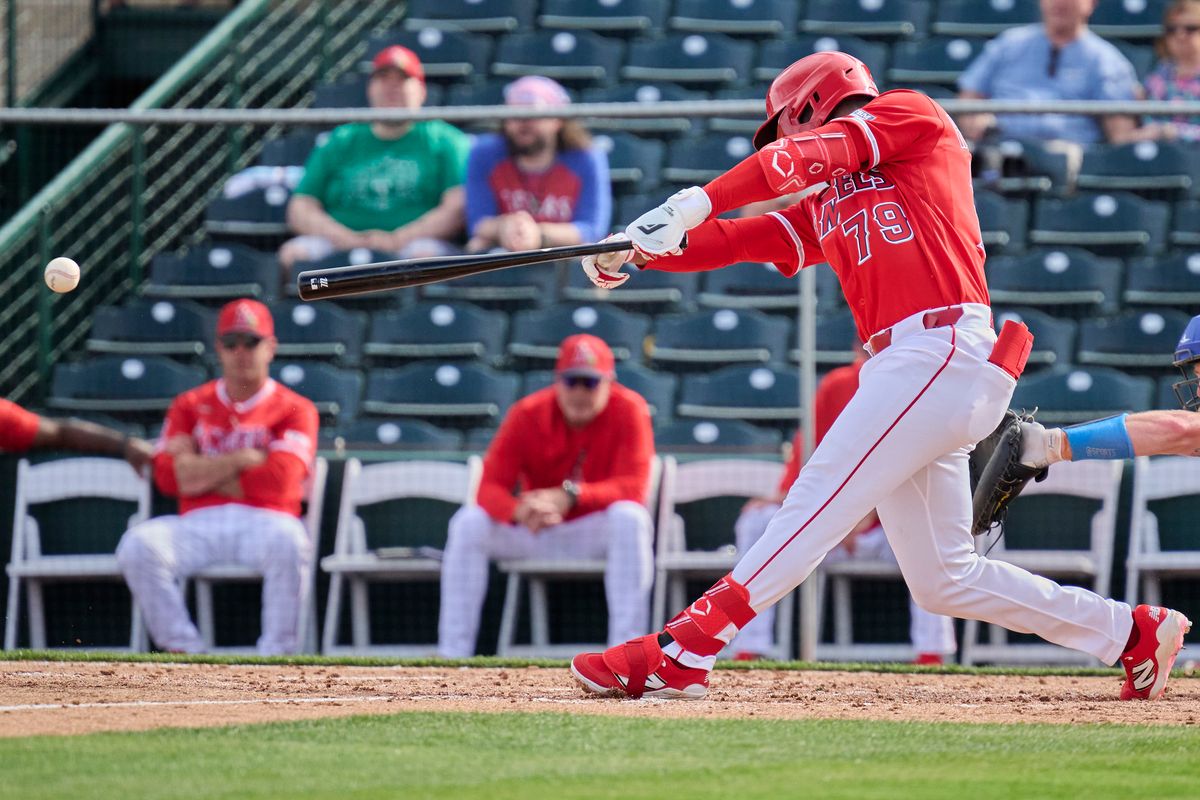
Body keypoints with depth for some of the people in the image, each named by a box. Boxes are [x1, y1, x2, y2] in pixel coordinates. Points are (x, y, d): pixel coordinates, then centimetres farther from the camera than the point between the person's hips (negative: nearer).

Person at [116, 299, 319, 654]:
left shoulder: (295, 409, 9)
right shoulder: (190, 405, 17)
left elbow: (279, 479, -8)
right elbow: (168, 474, 1)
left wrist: (204, 475, -1)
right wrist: (243, 459, -5)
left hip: (264, 521, -2)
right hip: (199, 525, 2)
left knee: (289, 541, -37)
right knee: (139, 544, -27)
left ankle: (276, 655, -27)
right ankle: (184, 651, -22)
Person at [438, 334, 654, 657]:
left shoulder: (629, 410, -15)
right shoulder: (528, 413, -11)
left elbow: (634, 487, -25)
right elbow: (490, 487, -17)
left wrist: (570, 496, -41)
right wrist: (520, 511, -42)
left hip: (595, 532, -2)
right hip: (535, 534, 2)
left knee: (629, 517, -34)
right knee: (469, 522, -21)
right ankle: (453, 652, -22)